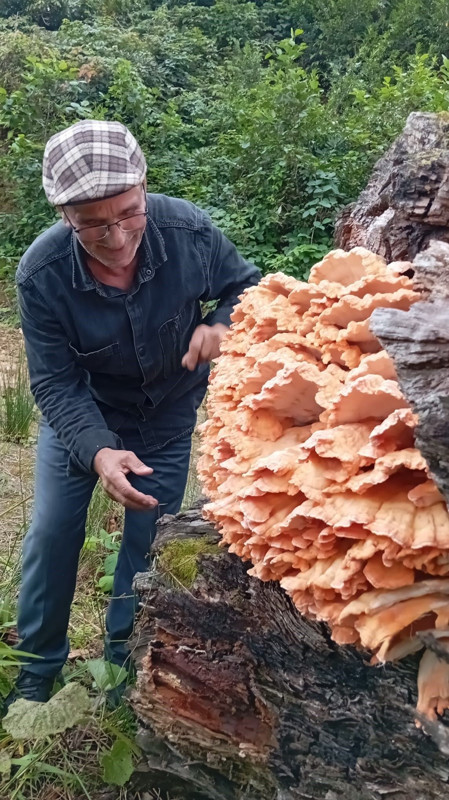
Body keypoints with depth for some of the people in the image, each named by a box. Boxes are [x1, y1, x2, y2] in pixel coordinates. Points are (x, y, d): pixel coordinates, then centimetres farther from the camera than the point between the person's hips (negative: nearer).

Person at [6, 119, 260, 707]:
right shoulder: (41, 274, -31)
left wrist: (222, 324, -34)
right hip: (80, 411, 0)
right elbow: (57, 386, -25)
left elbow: (246, 285, -10)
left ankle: (122, 667, 32)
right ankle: (36, 670, 30)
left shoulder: (188, 229, -29)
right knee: (52, 532, 5)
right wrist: (98, 452, -43)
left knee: (149, 537, 8)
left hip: (168, 412, 1)